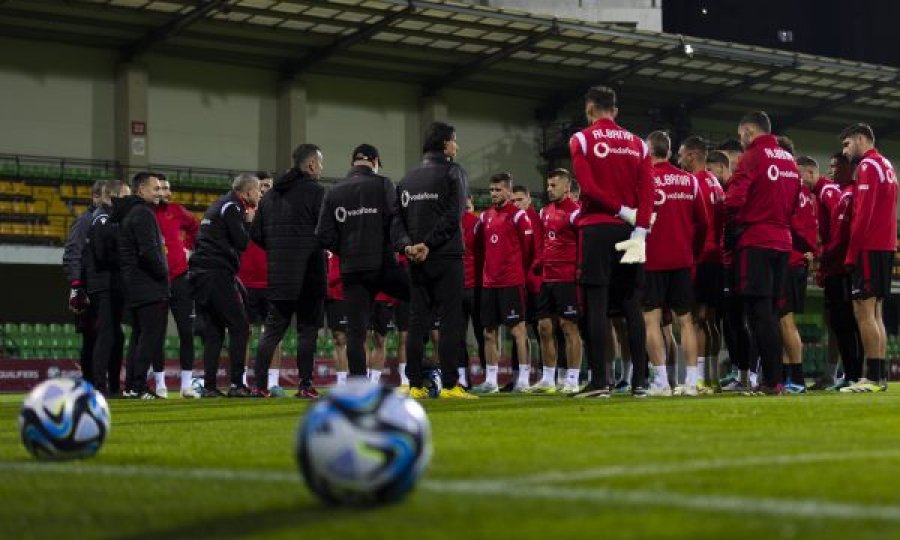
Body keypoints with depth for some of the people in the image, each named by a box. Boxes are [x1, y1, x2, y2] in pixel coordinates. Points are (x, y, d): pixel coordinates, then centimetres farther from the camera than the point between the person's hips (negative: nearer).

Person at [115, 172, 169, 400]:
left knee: (139, 335, 14)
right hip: (149, 287, -10)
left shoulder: (125, 214, 19)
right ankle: (139, 387, -13)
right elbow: (148, 251, -23)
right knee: (152, 334, -10)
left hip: (133, 286, 10)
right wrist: (163, 272, -9)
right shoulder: (143, 214, -12)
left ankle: (131, 385, 14)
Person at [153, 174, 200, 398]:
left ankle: (186, 385, 6)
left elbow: (195, 226, 25)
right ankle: (160, 384, 12)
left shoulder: (176, 211, 7)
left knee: (187, 333, 1)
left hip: (180, 279, 3)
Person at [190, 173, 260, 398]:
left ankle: (209, 386, 6)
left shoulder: (218, 205, 22)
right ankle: (236, 384, -8)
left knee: (213, 331, 9)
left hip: (200, 273, 9)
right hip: (218, 274, -9)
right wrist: (248, 221, 2)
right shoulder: (232, 207, -6)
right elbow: (242, 242, -11)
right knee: (239, 327, -5)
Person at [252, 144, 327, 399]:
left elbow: (256, 233, 11)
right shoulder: (315, 191, -8)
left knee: (272, 329, 10)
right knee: (307, 330, 0)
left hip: (278, 274, 6)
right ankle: (305, 385, -3)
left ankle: (259, 383, 5)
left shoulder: (270, 194, 12)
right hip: (309, 272, -5)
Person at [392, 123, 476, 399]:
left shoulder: (407, 178, 16)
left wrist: (406, 245, -5)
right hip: (446, 257, -5)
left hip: (416, 261, 6)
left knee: (417, 321, 7)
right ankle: (449, 385, -9)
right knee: (450, 320, -5)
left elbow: (397, 218, 6)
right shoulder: (453, 172, -2)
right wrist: (429, 245, -13)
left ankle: (414, 384, 6)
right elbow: (453, 217, -13)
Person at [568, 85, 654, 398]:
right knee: (631, 305, 6)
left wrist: (622, 211, -4)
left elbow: (588, 187, -12)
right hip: (628, 230, 4)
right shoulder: (636, 144, 12)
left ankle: (599, 381, -9)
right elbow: (648, 190, -1)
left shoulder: (582, 140, 0)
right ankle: (639, 380, 3)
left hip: (597, 229, -4)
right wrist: (639, 231, -6)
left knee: (597, 304, -4)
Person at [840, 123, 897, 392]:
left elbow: (863, 214, -17)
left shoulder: (868, 166, -9)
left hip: (869, 248, -9)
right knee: (875, 313, 10)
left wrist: (851, 253, -15)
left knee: (863, 312, -11)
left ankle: (873, 377, -15)